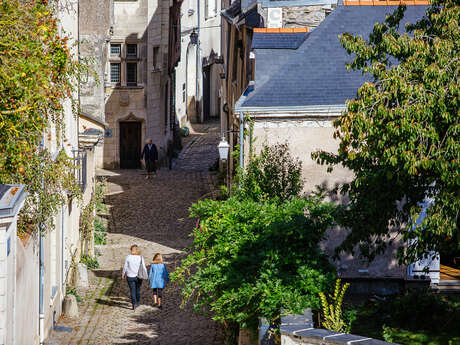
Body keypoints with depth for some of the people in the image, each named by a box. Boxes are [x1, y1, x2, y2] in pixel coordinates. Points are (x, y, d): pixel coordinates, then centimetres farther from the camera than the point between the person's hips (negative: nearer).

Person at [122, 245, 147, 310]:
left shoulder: (128, 257, -9)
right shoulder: (140, 257, -8)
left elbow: (125, 267, -3)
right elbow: (143, 267, -7)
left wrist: (123, 274, 11)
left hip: (130, 277, -1)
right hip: (139, 277, 1)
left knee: (132, 290, 4)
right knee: (138, 289, 21)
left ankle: (134, 304, -4)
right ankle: (138, 302, 33)